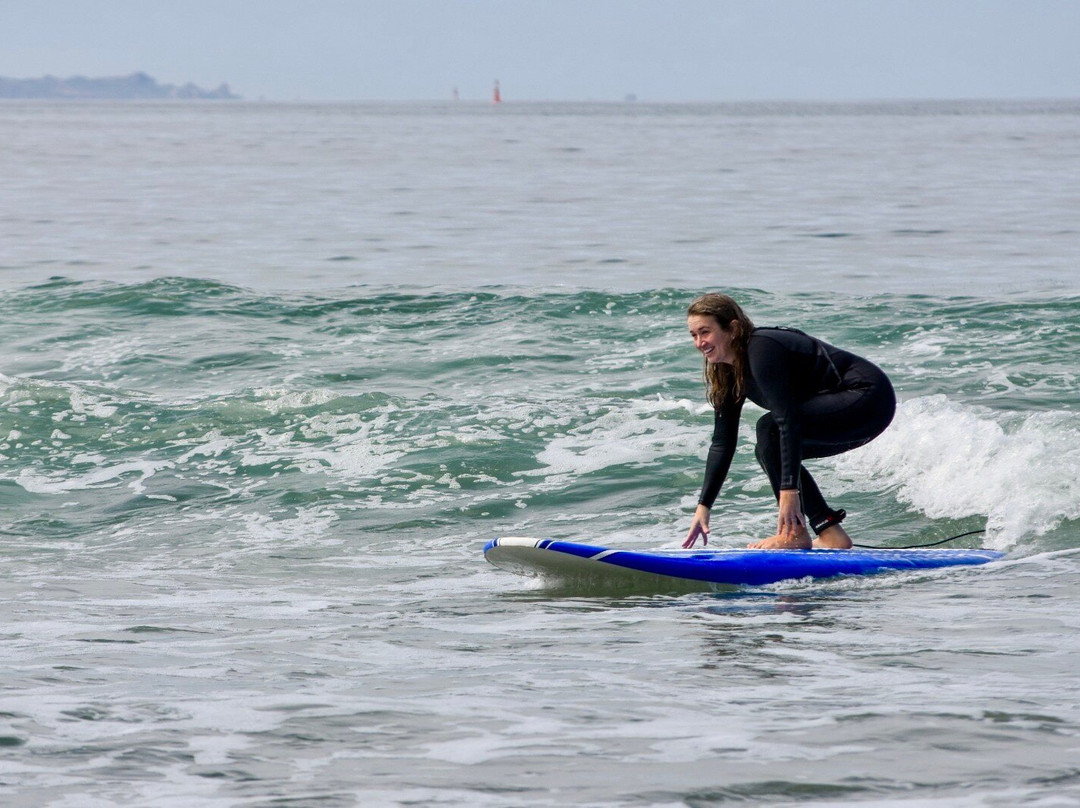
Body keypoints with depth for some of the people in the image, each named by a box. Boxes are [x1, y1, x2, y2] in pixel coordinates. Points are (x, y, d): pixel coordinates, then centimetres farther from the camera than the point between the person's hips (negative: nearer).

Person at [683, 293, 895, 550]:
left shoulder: (761, 350, -21)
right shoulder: (729, 373, 8)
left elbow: (789, 421, -28)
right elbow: (722, 444, 12)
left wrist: (789, 490, -32)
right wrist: (703, 506, 8)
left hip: (868, 398, -10)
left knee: (770, 428, -20)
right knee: (768, 452, 7)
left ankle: (796, 534, -17)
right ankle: (831, 534, 5)